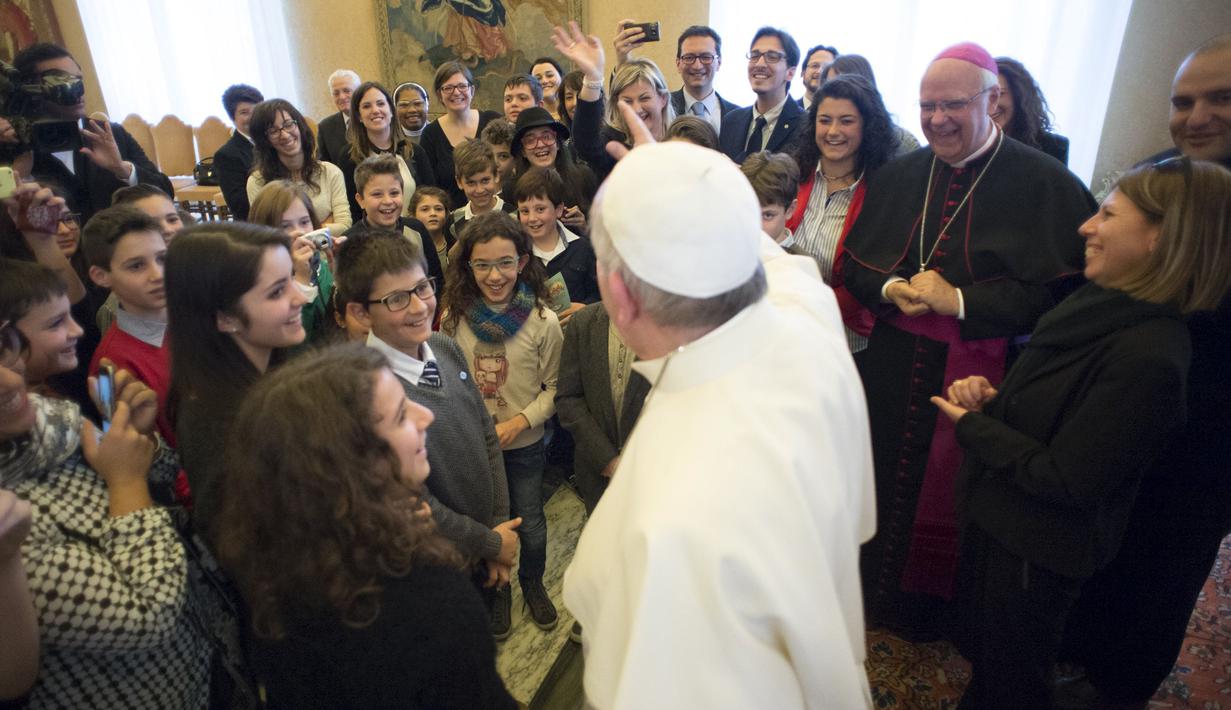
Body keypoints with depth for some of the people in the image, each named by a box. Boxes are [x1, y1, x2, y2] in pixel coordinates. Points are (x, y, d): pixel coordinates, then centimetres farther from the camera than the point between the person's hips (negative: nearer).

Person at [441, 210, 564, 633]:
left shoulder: (542, 321, -16)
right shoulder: (454, 317, -11)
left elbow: (555, 387, -8)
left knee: (530, 523, 16)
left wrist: (520, 421, -20)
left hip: (524, 444, -1)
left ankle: (532, 584, 45)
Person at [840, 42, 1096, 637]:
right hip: (890, 370, 4)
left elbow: (1061, 289, -14)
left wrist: (959, 301, -21)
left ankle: (923, 607, 35)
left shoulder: (1045, 184, -9)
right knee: (879, 480, 15)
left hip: (974, 376, -4)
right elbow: (854, 263, 8)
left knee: (944, 492, 10)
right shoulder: (897, 176, 5)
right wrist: (892, 289, -13)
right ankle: (871, 589, 39)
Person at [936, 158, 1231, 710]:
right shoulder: (1101, 304, -2)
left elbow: (1066, 480, -27)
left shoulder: (1148, 356, -29)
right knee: (982, 657, 30)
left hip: (1035, 554, -8)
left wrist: (971, 426, -18)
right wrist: (985, 393, -9)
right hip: (996, 519, 8)